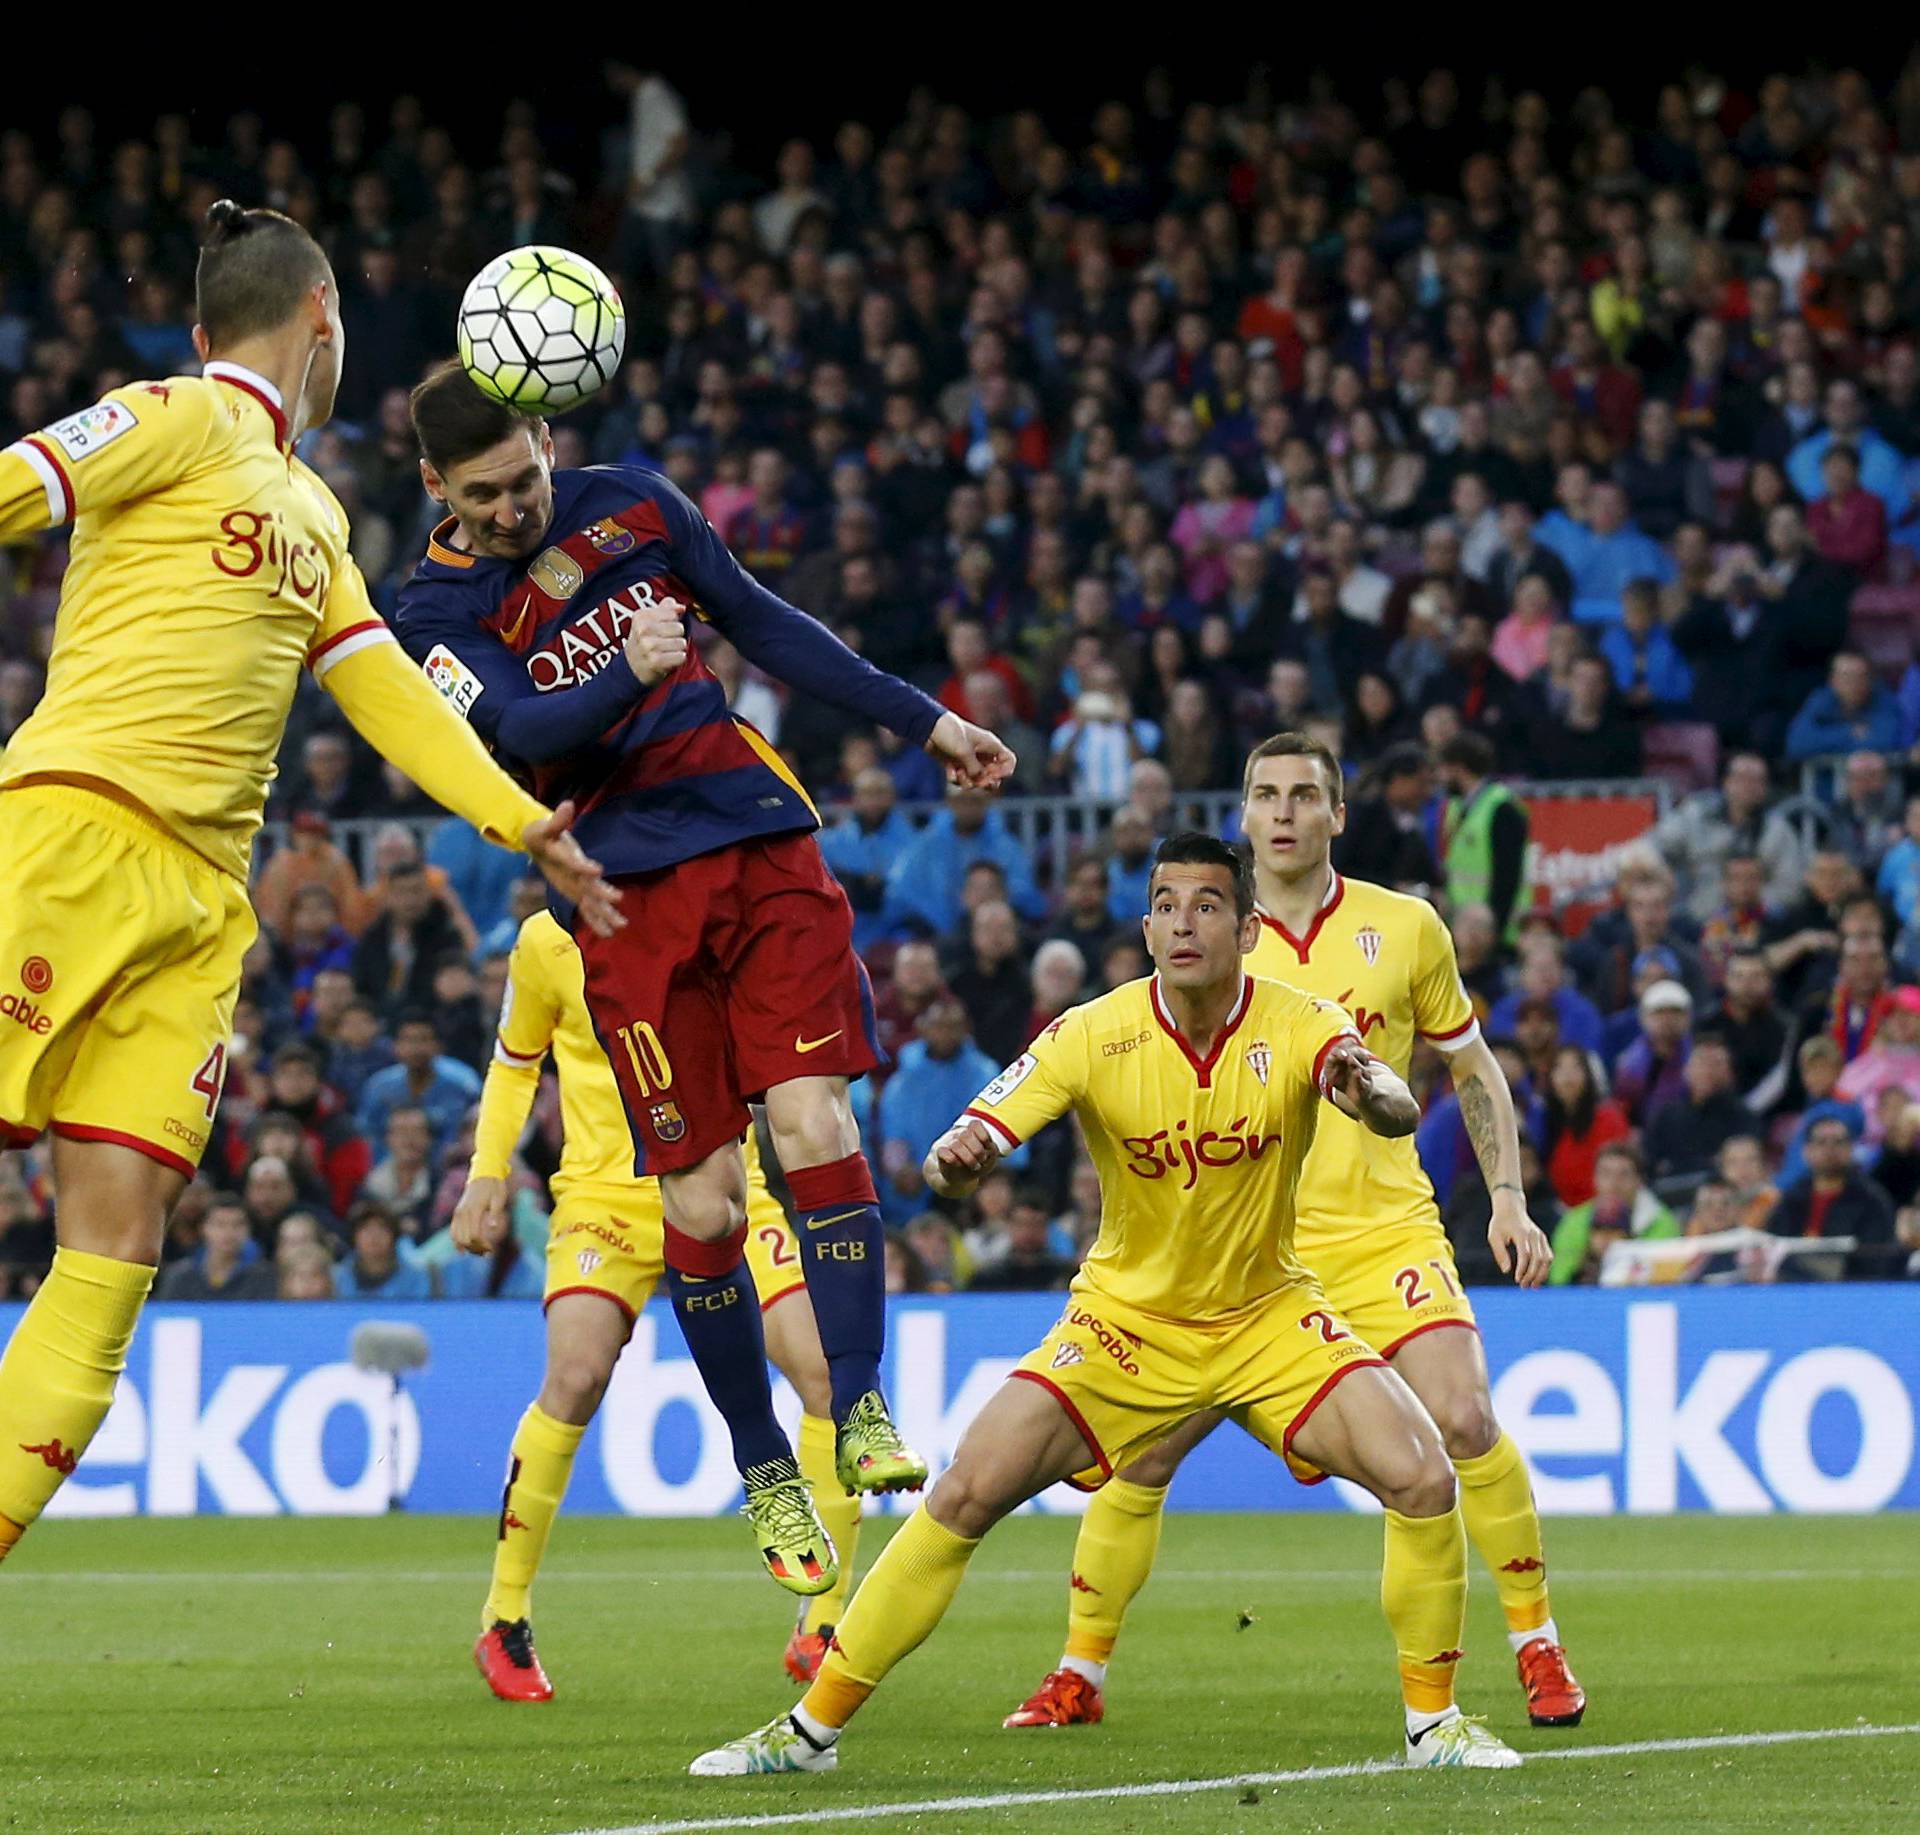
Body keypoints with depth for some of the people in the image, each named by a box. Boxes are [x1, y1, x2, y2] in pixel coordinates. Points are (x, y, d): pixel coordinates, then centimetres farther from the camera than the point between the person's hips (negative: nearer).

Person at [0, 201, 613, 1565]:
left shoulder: (312, 512, 26)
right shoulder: (178, 423, 2)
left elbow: (385, 692, 28)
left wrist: (524, 824, 21)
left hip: (201, 899, 8)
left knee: (118, 1243, -5)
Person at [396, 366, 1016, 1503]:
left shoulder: (628, 504, 8)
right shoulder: (441, 612, -1)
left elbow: (762, 622, 17)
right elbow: (523, 731, -16)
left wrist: (924, 721, 18)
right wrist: (625, 675, -36)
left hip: (764, 847, 2)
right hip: (633, 896, -2)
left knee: (813, 1121, -16)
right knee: (701, 1199, -5)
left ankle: (861, 1409, -11)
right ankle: (765, 1467, 11)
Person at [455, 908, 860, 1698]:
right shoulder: (550, 941, -1)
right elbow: (515, 1061, 14)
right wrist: (488, 1173, 6)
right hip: (609, 1189, -2)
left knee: (825, 1369, -14)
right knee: (576, 1375, -24)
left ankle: (822, 1632, 1)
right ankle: (503, 1623, -6)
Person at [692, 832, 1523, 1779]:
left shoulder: (1297, 1027, -17)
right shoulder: (1095, 1035, -16)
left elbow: (1398, 1111, -34)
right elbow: (975, 1138, -22)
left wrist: (1372, 1090, -59)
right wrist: (954, 1159, -46)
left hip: (1270, 1318, 0)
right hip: (1125, 1317, 0)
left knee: (1422, 1478, -18)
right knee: (965, 1496, -13)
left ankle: (1433, 1719, 3)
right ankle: (811, 1727, 0)